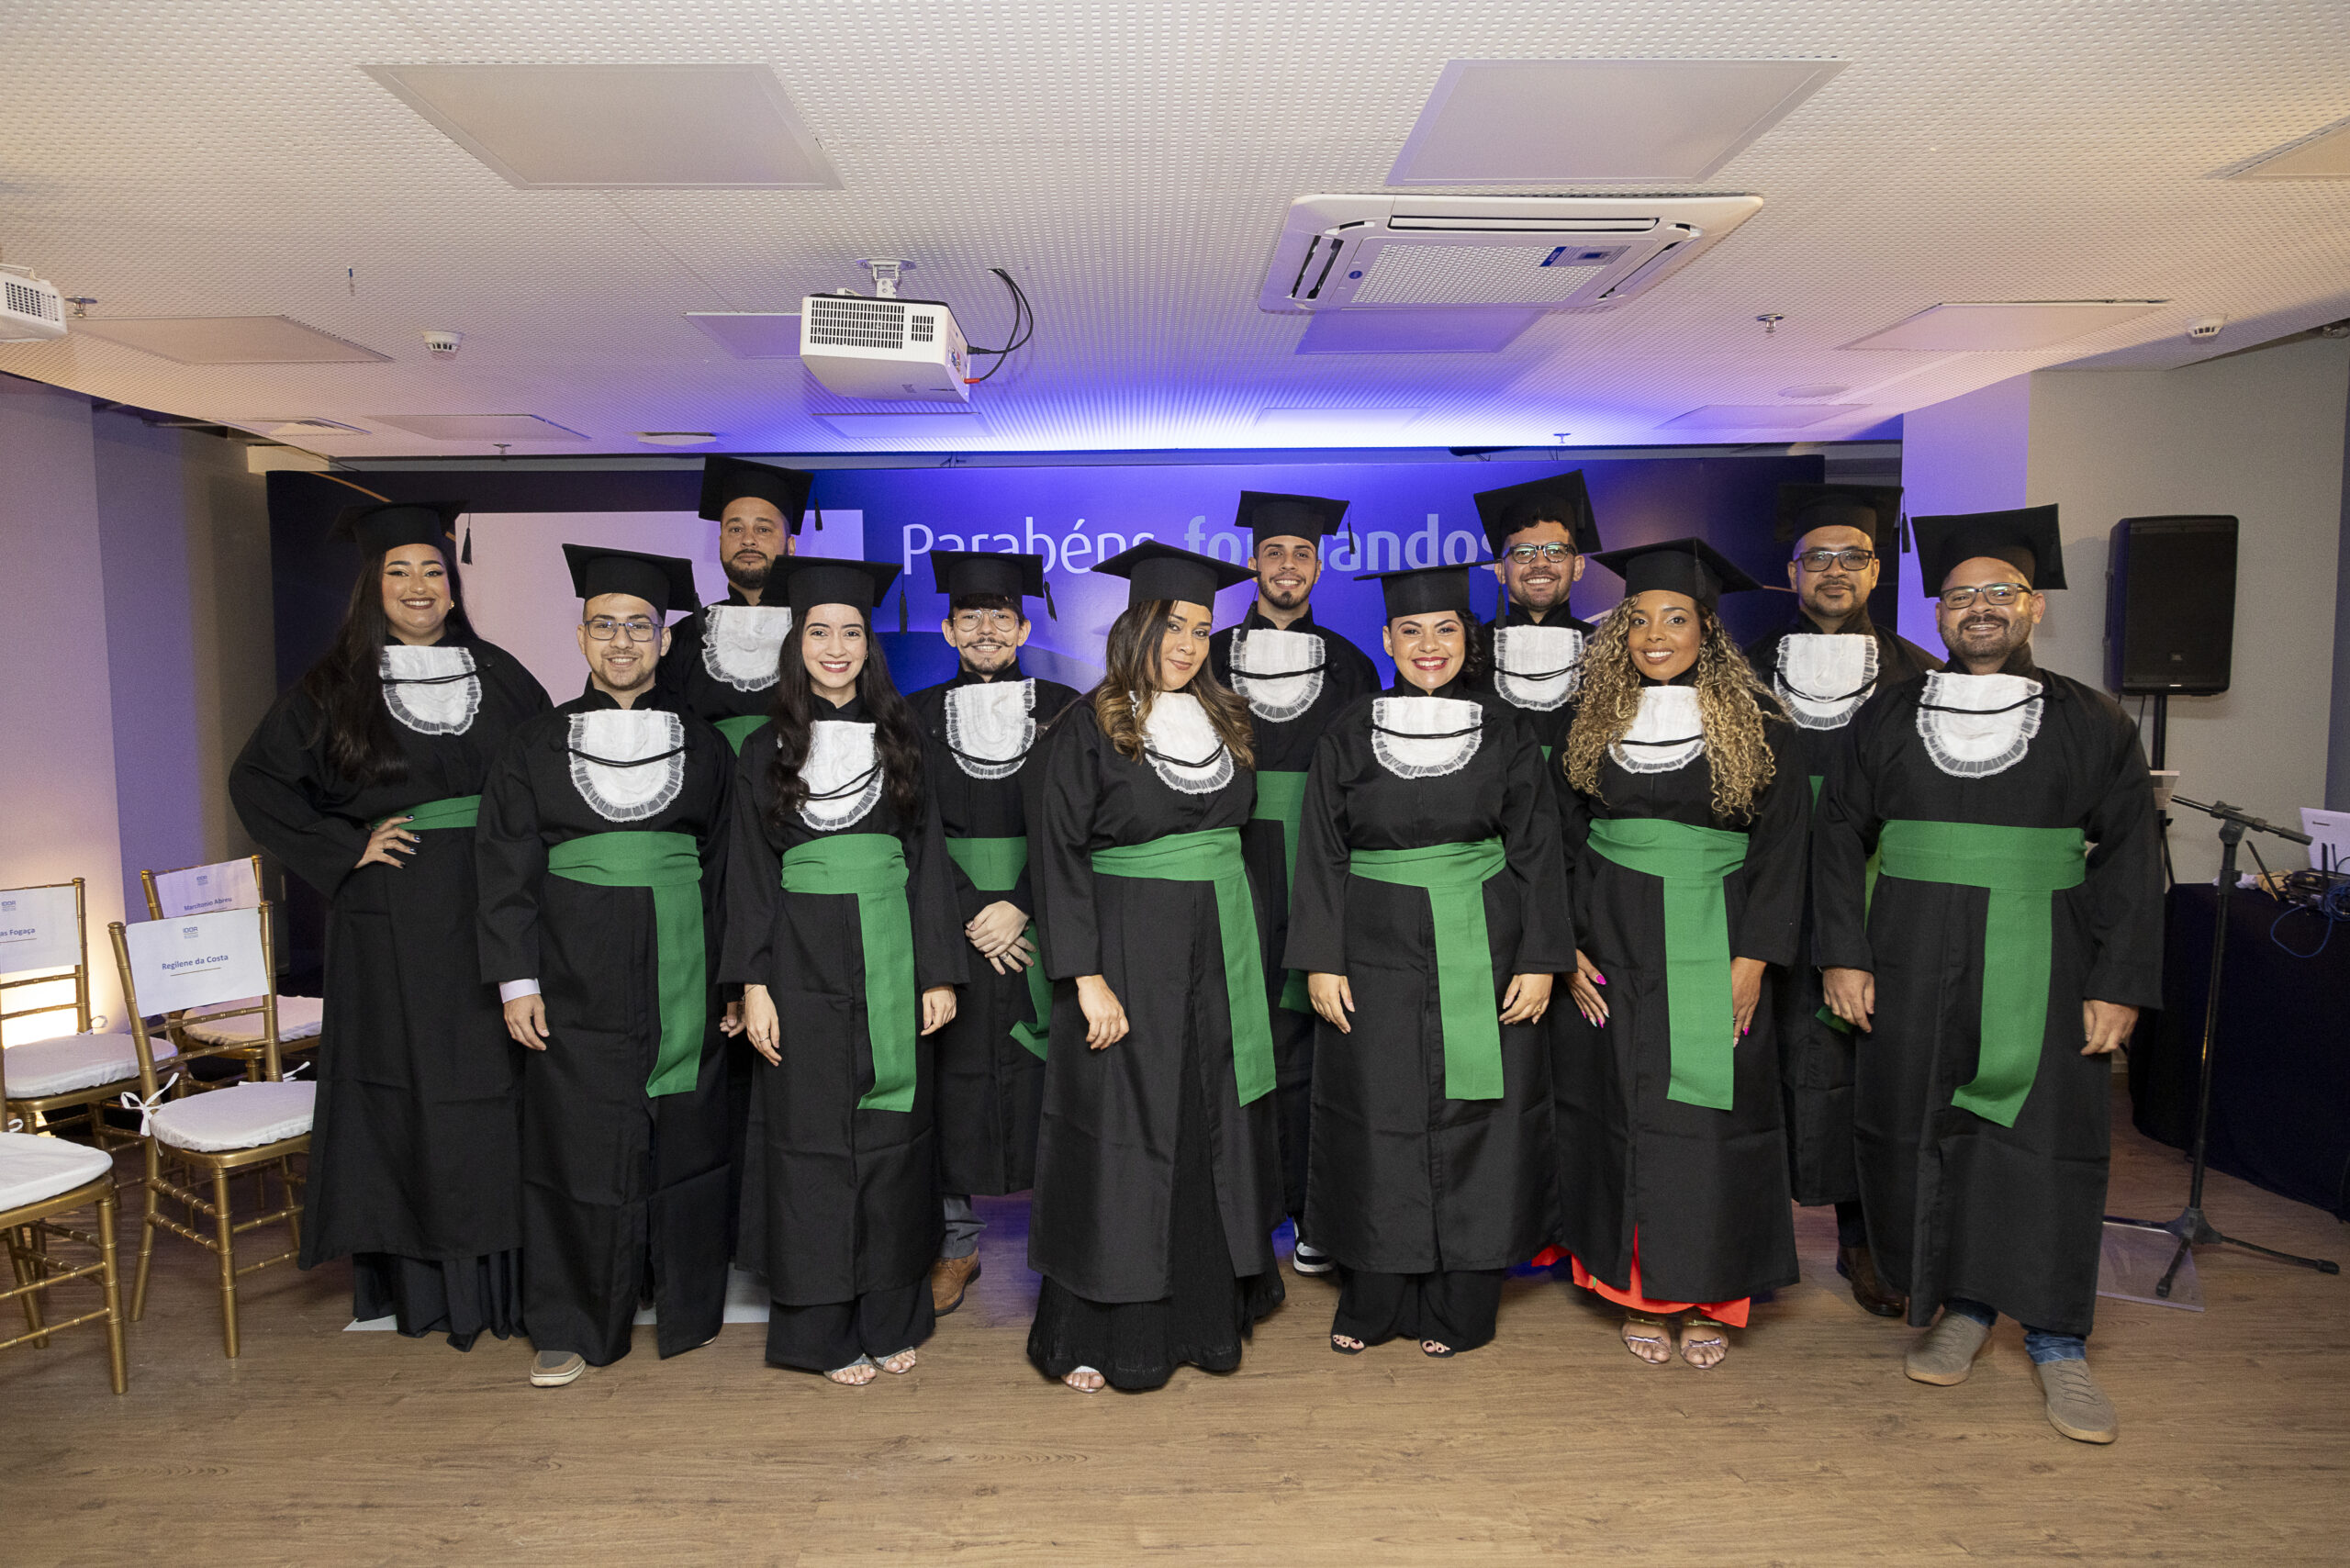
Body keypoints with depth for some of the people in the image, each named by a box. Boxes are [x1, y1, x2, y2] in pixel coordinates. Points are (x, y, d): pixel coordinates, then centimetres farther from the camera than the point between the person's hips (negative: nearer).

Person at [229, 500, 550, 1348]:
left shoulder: (498, 674, 8)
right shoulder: (336, 685, 4)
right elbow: (256, 780, 5)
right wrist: (346, 849, -4)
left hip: (489, 912, 2)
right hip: (390, 923, -1)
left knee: (494, 1085, 3)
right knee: (407, 1093, 2)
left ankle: (500, 1271, 12)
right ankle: (421, 1280, 12)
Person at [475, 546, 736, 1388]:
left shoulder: (703, 746, 5)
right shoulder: (536, 747, 4)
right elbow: (506, 870, 2)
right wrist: (516, 981, -5)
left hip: (681, 975, 1)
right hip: (577, 978, 0)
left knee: (683, 1141, 8)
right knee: (576, 1146, 5)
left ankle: (687, 1307, 25)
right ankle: (572, 1326, 20)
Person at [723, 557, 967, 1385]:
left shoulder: (901, 736, 7)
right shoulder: (767, 748, 4)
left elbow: (928, 857, 5)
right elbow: (749, 872, 2)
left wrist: (938, 971, -1)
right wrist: (754, 984, -6)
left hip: (891, 958, 1)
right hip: (803, 961, -1)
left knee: (892, 1133, 6)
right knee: (813, 1138, 4)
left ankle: (890, 1316, 20)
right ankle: (823, 1327, 16)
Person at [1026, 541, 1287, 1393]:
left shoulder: (1223, 719, 9)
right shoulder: (1090, 726, -8)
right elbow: (1059, 852, -11)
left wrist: (1254, 943, 13)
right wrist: (1087, 976, -17)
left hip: (1222, 953, 6)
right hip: (1131, 950, -5)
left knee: (1216, 1132, 12)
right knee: (1122, 1138, 1)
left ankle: (1209, 1313, 28)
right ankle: (1095, 1335, 16)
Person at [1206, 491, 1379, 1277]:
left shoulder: (1350, 667, 10)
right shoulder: (1210, 660, 8)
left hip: (1321, 880, 0)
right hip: (1231, 872, 0)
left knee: (1301, 1045, 3)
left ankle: (1309, 1210, 15)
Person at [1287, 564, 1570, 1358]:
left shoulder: (1505, 730, 2)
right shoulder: (1350, 733, 2)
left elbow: (1537, 852, 3)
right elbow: (1321, 853, 2)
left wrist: (1539, 961, -4)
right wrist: (1320, 961, -4)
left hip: (1481, 956, 0)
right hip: (1378, 953, 0)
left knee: (1471, 1127, 5)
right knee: (1376, 1128, 6)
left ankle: (1458, 1306, 21)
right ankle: (1372, 1304, 22)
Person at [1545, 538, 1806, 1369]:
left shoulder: (1756, 723, -1)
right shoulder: (1592, 722, 5)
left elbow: (1780, 844, -2)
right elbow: (1562, 839, 7)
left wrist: (1753, 959, -10)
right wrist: (1568, 947, -1)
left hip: (1713, 948, -1)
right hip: (1613, 948, 2)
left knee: (1710, 1111, 3)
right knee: (1623, 1106, 6)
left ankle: (1707, 1297, 20)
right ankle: (1638, 1290, 21)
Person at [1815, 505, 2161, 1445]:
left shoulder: (2091, 724, 3)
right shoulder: (1888, 718, 6)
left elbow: (2132, 859, 2)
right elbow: (1840, 837, 6)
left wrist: (2120, 984, -5)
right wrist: (1843, 954, -2)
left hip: (2042, 970, -1)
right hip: (1914, 970, 1)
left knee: (2048, 1142, 0)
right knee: (1921, 1137, 5)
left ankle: (2056, 1339, 15)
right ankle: (1963, 1305, 24)